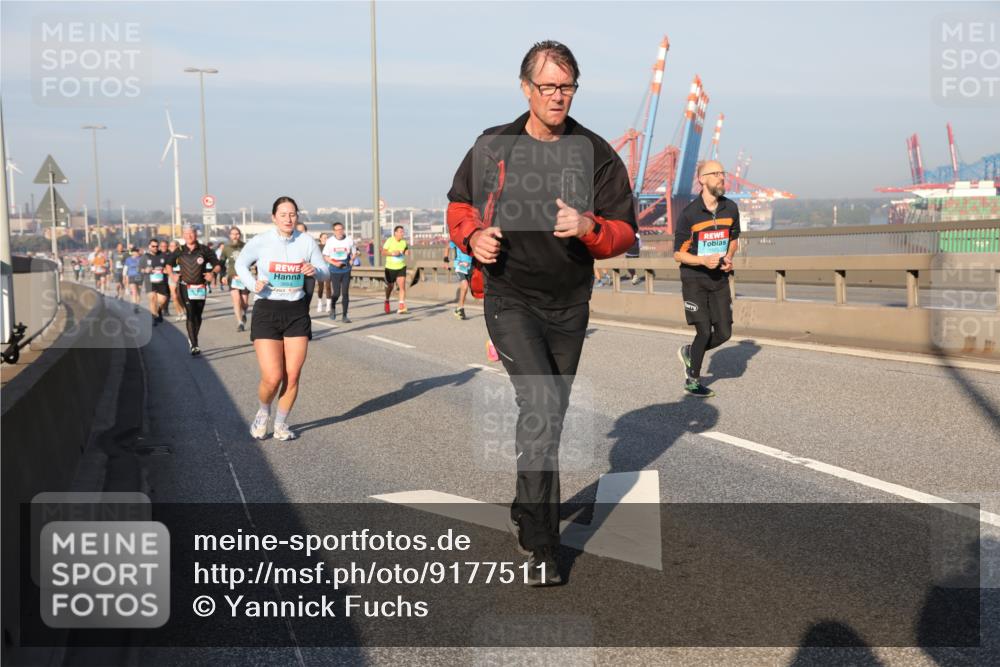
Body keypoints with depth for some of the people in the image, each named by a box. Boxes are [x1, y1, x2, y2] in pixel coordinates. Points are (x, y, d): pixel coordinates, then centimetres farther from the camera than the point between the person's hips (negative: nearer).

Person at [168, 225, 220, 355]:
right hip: (186, 288, -1)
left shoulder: (204, 250, -1)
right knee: (190, 315, -12)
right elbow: (169, 264, 19)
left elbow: (217, 265, 5)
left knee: (198, 316, 9)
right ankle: (194, 345, -15)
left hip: (200, 287, 1)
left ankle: (192, 339, 32)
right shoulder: (180, 251, 3)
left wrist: (212, 273, -13)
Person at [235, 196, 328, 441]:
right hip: (267, 311, -2)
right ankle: (263, 413, 22)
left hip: (297, 312, 2)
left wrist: (315, 270, -14)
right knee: (272, 377, -10)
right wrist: (253, 284, -10)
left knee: (292, 375, 0)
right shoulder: (260, 242, -7)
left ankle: (281, 423, 21)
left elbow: (324, 271, 10)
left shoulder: (307, 241, -1)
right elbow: (241, 264, 9)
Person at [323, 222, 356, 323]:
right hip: (335, 271, -1)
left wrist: (352, 260, -10)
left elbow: (354, 253, 11)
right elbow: (325, 256, 3)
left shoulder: (349, 240, 0)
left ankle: (345, 316, 10)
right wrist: (334, 263, -13)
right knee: (336, 293, -2)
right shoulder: (330, 241, -3)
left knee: (345, 293, 0)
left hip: (346, 270, 1)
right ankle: (332, 308, 30)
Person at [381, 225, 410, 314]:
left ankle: (401, 307, -18)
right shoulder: (389, 241, -10)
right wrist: (392, 253, -26)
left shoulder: (404, 242, 2)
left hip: (401, 267, 2)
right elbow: (383, 253, -12)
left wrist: (407, 252, -5)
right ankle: (387, 301, 43)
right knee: (390, 286, 13)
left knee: (402, 286, -15)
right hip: (390, 268, -2)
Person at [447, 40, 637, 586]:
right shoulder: (493, 146, -1)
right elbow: (459, 203, 14)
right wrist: (472, 236, -8)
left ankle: (525, 511, 39)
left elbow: (625, 231, -2)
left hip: (569, 308, 3)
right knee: (541, 403, -21)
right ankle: (541, 546, -17)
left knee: (549, 417, 15)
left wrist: (589, 227, -24)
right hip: (510, 301, -3)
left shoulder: (596, 153, -1)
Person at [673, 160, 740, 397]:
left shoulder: (731, 208, 1)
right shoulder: (689, 214, -14)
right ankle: (692, 381, 11)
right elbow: (678, 253, -8)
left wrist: (729, 258, -2)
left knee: (724, 333, 1)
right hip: (694, 280, -5)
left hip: (719, 279, 5)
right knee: (704, 332, -9)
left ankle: (689, 353, 29)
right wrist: (703, 260, -24)